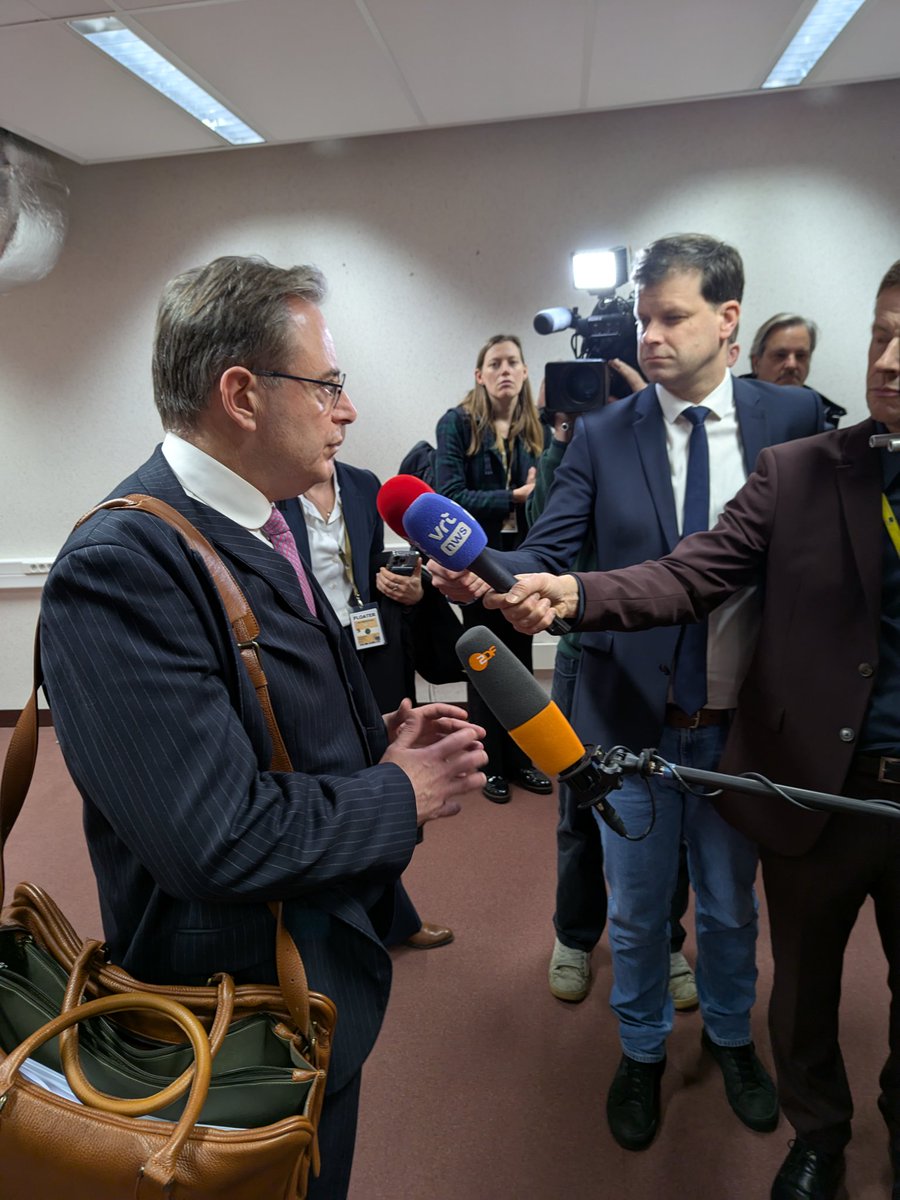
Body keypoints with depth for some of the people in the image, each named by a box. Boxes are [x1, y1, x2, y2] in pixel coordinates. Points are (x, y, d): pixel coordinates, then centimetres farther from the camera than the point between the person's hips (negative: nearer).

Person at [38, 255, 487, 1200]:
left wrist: (381, 736, -6)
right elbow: (220, 838, -33)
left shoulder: (251, 520, 1)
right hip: (256, 1006, -8)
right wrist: (402, 794, -19)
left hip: (330, 954, 8)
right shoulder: (123, 566, -29)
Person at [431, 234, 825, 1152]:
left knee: (729, 904, 22)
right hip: (633, 717, 0)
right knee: (636, 910, 18)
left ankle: (730, 1035, 52)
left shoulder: (794, 417, -3)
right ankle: (642, 1051, 47)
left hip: (742, 723, 1)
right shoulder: (601, 435, -4)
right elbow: (548, 552, -12)